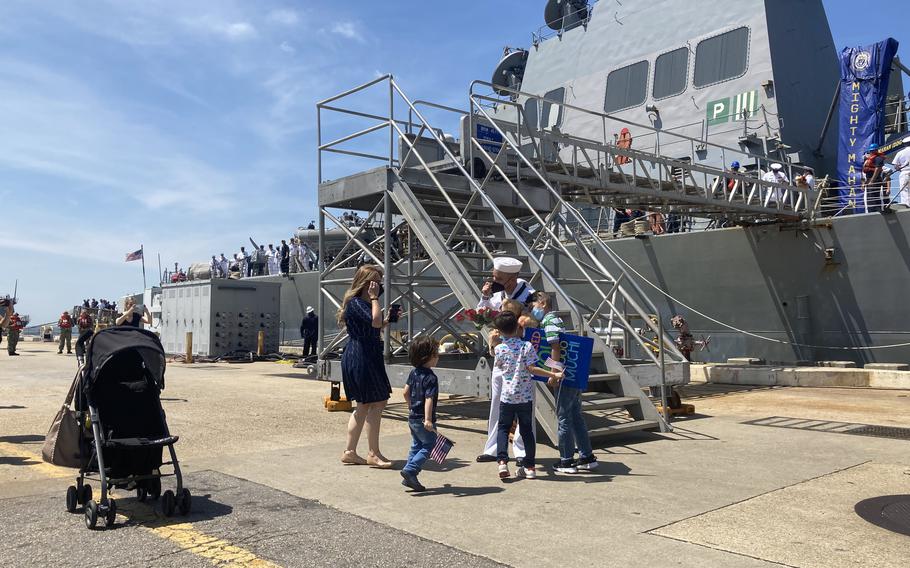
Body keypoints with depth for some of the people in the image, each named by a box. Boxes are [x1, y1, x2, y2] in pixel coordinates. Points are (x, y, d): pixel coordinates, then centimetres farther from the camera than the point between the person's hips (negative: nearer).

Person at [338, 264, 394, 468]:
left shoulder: (364, 303, 18)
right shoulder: (356, 303, -14)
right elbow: (375, 322, -28)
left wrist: (388, 320, 11)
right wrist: (374, 298, -18)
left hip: (367, 357, 11)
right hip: (361, 358, -11)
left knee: (365, 405, 13)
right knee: (377, 402, -7)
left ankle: (350, 451, 19)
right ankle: (374, 453, 0)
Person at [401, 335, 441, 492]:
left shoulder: (414, 372, 6)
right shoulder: (430, 377, -18)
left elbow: (406, 392, 12)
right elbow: (429, 399, -26)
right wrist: (428, 419, -31)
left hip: (413, 417, 8)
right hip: (423, 420, -8)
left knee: (416, 446, 17)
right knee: (428, 446, 3)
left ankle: (408, 478, 17)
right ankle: (410, 470, -10)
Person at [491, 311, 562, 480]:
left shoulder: (499, 349, -5)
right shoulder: (526, 346, -8)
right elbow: (531, 368, -15)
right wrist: (554, 374, -12)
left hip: (507, 396, 0)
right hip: (525, 396, 0)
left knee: (503, 428, 12)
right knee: (527, 430, 10)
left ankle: (502, 461, -4)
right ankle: (529, 467, 14)